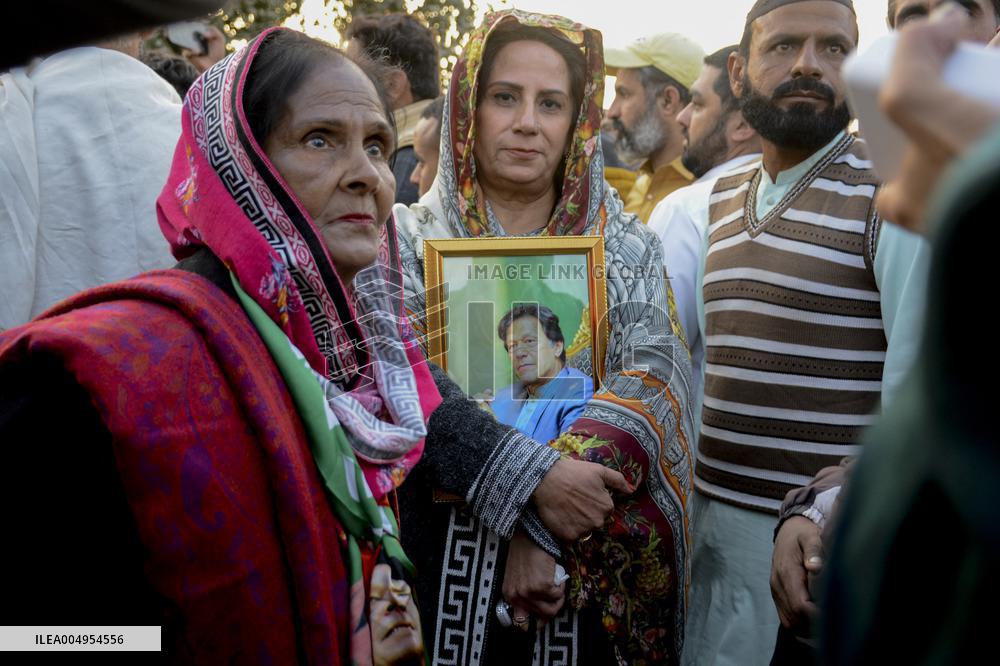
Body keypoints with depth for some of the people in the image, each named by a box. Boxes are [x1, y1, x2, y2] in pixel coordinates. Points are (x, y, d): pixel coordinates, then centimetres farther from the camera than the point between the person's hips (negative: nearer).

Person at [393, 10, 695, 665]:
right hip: (447, 555, -1)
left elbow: (653, 388, -11)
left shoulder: (630, 249, 3)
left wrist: (548, 525, -22)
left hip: (598, 571, 1)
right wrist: (533, 490, -24)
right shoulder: (412, 238, 0)